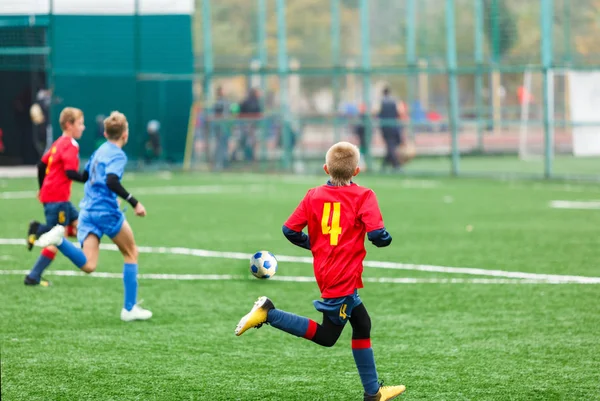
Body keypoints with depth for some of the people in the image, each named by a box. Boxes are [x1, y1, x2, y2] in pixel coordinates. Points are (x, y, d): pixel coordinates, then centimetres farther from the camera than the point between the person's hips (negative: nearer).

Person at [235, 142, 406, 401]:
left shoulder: (314, 196, 6)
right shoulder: (363, 197, -7)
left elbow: (289, 230, 3)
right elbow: (377, 234, -17)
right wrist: (386, 240, 7)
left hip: (325, 273, 7)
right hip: (344, 278, -7)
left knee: (362, 324, 16)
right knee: (326, 336, 1)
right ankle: (268, 314, -10)